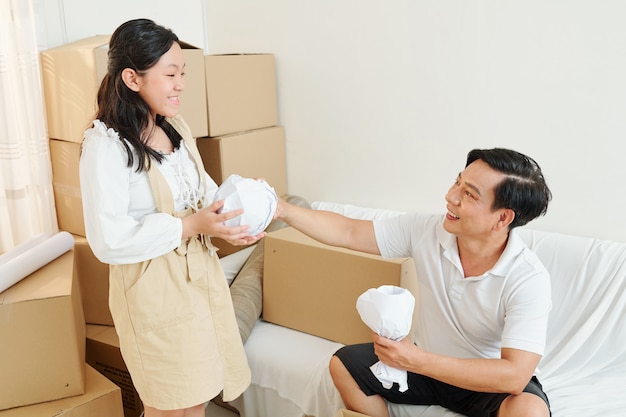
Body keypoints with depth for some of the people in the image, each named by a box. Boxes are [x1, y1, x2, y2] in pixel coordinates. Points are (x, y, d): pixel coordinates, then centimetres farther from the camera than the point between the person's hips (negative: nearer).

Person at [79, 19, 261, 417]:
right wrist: (188, 226, -25)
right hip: (153, 285, -7)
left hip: (199, 270, 7)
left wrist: (233, 216, -9)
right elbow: (109, 242, -22)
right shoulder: (106, 146, -20)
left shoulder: (175, 126, 4)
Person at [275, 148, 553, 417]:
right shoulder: (425, 230, -16)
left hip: (490, 381, -4)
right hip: (424, 361, 4)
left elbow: (514, 377, -34)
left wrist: (415, 361, -38)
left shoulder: (529, 280, -28)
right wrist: (282, 210, -22)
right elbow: (348, 232, -9)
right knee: (343, 365, -7)